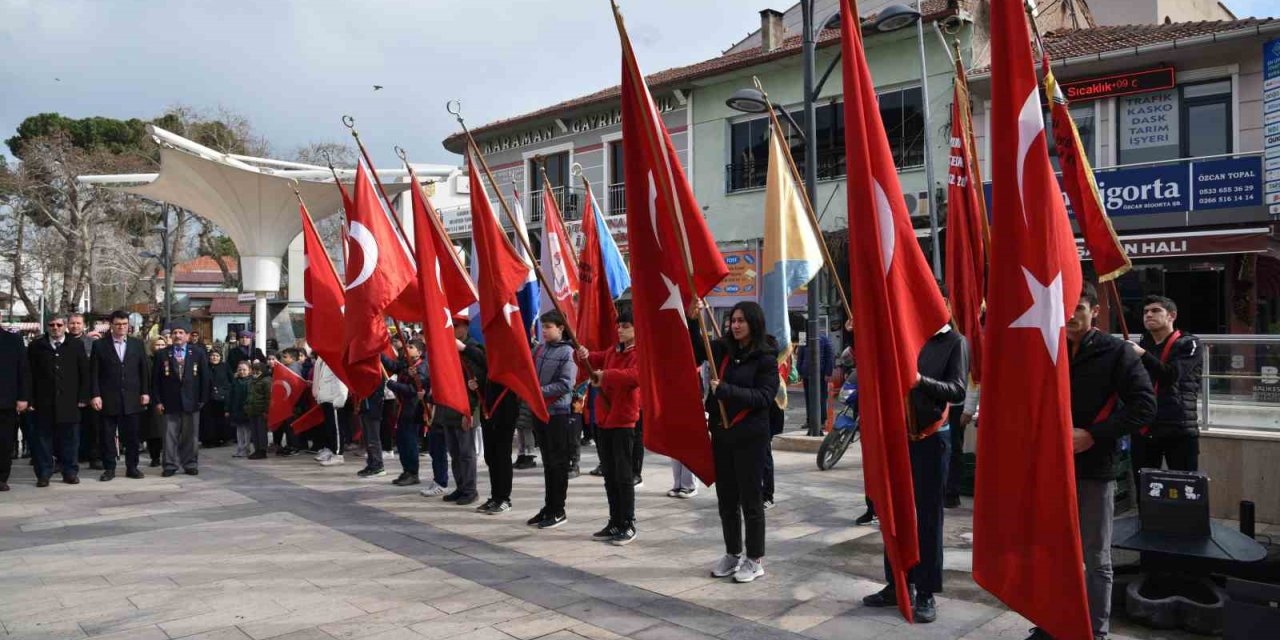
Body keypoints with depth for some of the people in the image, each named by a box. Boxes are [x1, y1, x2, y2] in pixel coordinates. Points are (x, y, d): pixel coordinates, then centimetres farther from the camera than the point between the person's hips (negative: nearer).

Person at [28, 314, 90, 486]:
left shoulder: (76, 345, 6)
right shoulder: (36, 346, 6)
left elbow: (84, 373, 5)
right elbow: (30, 375, 4)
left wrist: (83, 397, -1)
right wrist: (31, 399, -3)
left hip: (69, 401, 0)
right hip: (44, 402, 0)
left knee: (70, 439, 4)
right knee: (43, 438, 4)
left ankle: (70, 472, 13)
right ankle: (43, 474, 12)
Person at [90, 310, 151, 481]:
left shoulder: (137, 344, 8)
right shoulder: (100, 345, 2)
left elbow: (144, 369, 8)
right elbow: (94, 373, -1)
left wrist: (145, 392, 2)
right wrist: (95, 395, -8)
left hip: (131, 398, 1)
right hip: (108, 399, -1)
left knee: (132, 435, 5)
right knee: (107, 435, 4)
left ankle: (132, 467, 15)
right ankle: (109, 468, 13)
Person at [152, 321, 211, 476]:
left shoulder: (198, 353, 3)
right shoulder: (162, 354, 4)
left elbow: (205, 377, 3)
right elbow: (156, 380, 4)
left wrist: (203, 399, -1)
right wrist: (158, 401, -2)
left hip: (191, 402, 0)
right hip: (170, 402, 0)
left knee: (190, 436, 7)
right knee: (170, 436, 2)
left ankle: (190, 465, 16)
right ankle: (170, 465, 10)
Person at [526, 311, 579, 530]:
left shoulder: (567, 352, -8)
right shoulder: (540, 349, 10)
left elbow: (565, 384, -15)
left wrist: (539, 391, -17)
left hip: (558, 412, -6)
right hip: (539, 411, 6)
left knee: (558, 463, 1)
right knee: (547, 462, 13)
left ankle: (558, 511, 9)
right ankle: (548, 506, 22)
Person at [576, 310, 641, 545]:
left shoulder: (640, 354, -11)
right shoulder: (613, 351, 15)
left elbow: (635, 376, -29)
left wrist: (606, 375, -37)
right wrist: (586, 356, -9)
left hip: (623, 421, -8)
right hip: (603, 419, 8)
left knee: (623, 475, -3)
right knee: (609, 475, 13)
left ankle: (628, 525, 6)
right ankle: (615, 522, 22)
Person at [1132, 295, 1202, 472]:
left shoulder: (1188, 344, 1)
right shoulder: (1142, 344, 16)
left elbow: (1172, 375, -16)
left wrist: (1143, 355, -27)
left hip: (1179, 430, -4)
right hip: (1144, 429, 4)